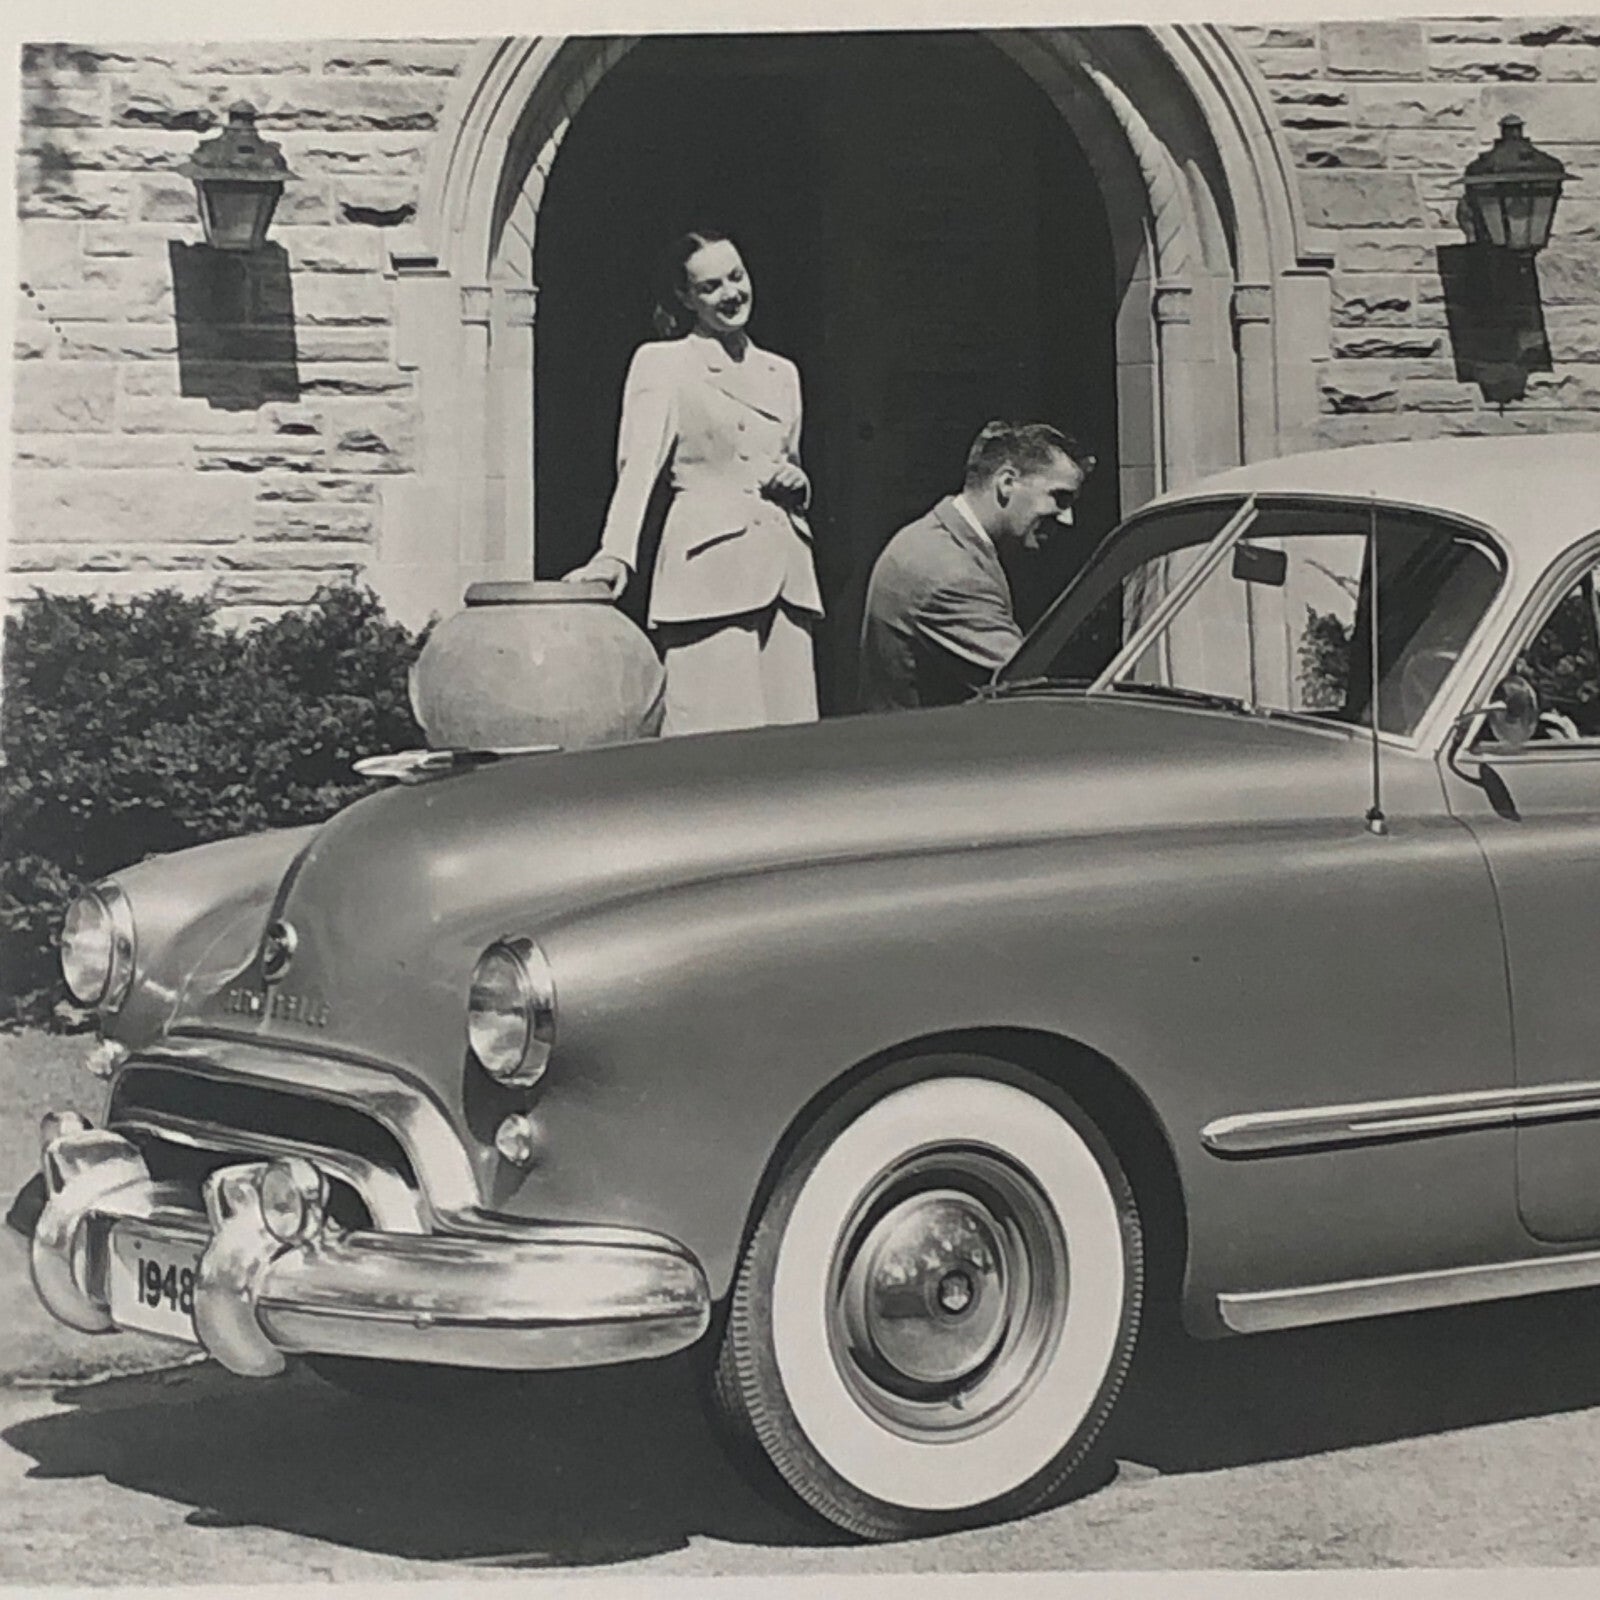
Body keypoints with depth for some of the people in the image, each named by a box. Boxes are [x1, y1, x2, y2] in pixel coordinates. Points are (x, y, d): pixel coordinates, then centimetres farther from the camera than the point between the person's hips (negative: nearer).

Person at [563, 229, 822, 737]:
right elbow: (638, 465, -8)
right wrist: (616, 554, -23)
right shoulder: (661, 363, 4)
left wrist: (797, 483, 6)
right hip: (708, 567, -5)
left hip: (784, 572, 6)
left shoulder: (781, 373, 20)